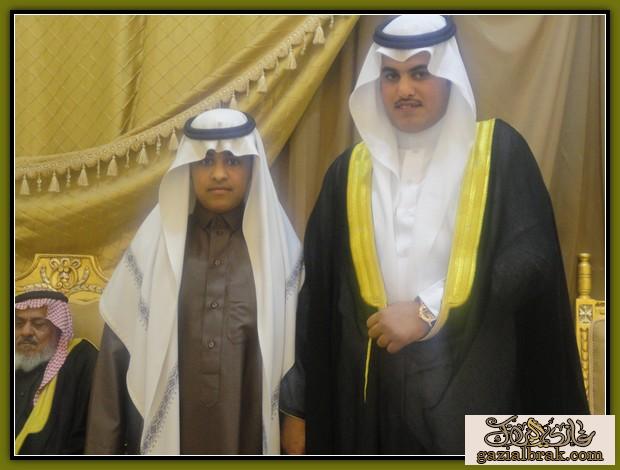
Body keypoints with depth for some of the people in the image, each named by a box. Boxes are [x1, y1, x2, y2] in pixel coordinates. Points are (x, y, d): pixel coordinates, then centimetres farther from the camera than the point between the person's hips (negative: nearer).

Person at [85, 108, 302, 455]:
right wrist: (105, 445, 0)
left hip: (249, 436, 0)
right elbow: (119, 346, 0)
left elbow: (296, 347, 1)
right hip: (162, 435, 1)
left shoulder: (280, 246, -1)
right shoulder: (155, 242, -1)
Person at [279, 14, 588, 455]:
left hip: (472, 389, -2)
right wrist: (298, 403, 6)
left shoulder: (499, 150, 0)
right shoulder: (350, 170, 7)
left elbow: (532, 255, -9)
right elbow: (318, 292, 6)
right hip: (373, 391, 2)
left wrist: (429, 311, -15)